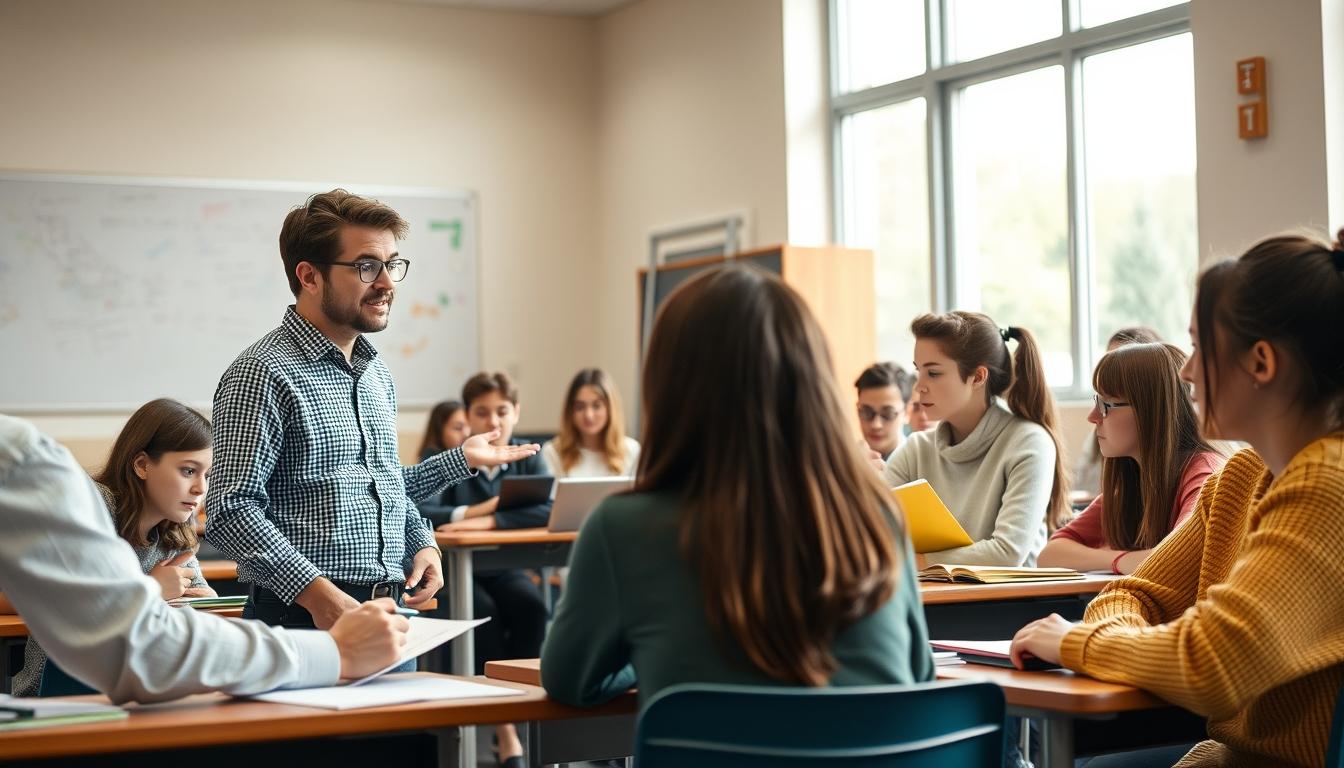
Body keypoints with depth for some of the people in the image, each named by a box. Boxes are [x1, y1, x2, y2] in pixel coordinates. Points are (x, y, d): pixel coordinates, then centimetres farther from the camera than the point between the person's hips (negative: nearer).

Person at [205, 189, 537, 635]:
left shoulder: (377, 374, 14)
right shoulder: (263, 373, -12)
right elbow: (230, 513, -18)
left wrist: (421, 544, 6)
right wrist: (315, 590, -26)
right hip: (307, 616, -7)